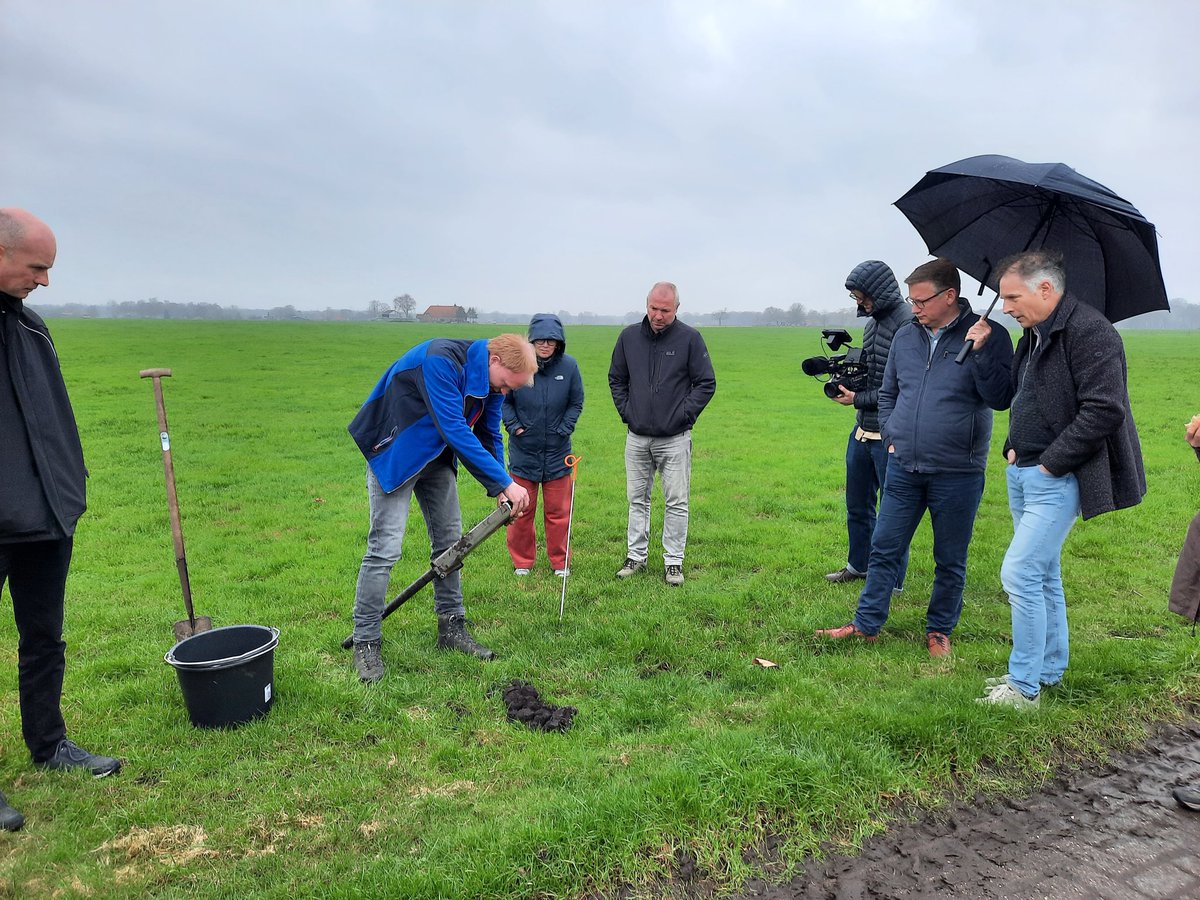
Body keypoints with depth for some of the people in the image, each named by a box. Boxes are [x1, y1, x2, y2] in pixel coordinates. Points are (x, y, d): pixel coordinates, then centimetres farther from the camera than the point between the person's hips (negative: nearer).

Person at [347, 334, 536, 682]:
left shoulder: (490, 379, -4)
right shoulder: (441, 361, -31)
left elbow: (489, 436, 5)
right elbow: (455, 431, -35)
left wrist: (498, 491, -5)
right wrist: (505, 482, -33)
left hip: (438, 456, 8)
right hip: (395, 454, -8)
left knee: (450, 541, 8)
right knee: (385, 547, -11)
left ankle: (451, 628, 21)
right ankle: (365, 643, 1)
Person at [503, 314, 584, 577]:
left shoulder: (569, 366, -8)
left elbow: (576, 403, 6)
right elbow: (504, 401, 4)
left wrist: (564, 429, -4)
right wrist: (514, 426, -7)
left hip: (557, 451, 1)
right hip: (523, 449, 0)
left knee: (558, 511, 8)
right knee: (521, 510, 9)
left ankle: (560, 562, 25)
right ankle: (522, 561, 27)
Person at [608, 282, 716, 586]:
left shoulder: (689, 338, -5)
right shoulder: (629, 336, 5)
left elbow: (706, 384, -1)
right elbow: (616, 379, 16)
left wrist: (683, 415, -8)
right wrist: (625, 411, 5)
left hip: (674, 439, -3)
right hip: (637, 438, 3)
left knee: (676, 502, 2)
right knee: (637, 499, 12)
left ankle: (674, 561, 13)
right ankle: (636, 555, 23)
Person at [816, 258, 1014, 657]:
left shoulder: (987, 337, -6)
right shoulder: (905, 337, 7)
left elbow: (1000, 399, -14)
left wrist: (980, 353, -24)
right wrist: (890, 436, 9)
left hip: (957, 474, -4)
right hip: (903, 468, 4)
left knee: (950, 561, 10)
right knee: (884, 550, 9)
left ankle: (939, 631, 27)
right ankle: (867, 624, 21)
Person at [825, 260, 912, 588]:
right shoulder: (872, 322, 10)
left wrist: (858, 399, -15)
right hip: (862, 430, 9)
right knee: (857, 504, 20)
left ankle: (892, 582, 18)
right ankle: (859, 565, 38)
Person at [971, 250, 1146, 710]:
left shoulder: (1090, 331, -16)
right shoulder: (1034, 336, 13)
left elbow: (1105, 410, -23)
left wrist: (1050, 463, -18)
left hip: (1057, 480, -9)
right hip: (1024, 474, 9)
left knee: (1020, 574, -10)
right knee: (1043, 575, 17)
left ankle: (1024, 687, 3)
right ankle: (1049, 671, 31)